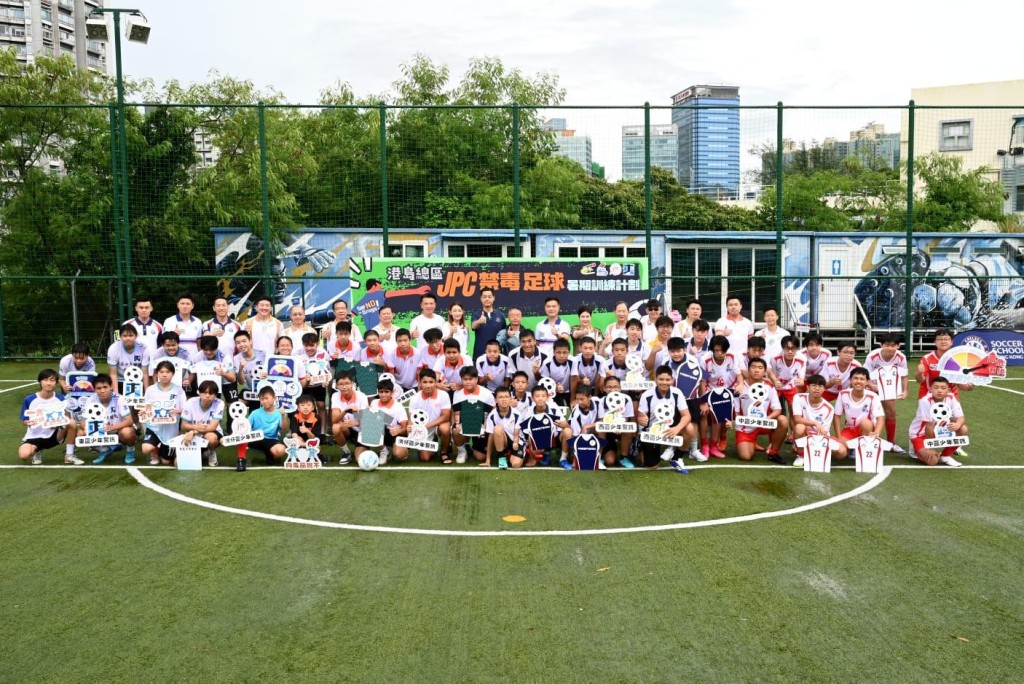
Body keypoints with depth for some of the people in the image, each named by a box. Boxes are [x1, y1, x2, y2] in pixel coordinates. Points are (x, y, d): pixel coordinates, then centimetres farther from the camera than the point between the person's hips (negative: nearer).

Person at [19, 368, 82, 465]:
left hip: (54, 435, 1)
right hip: (34, 436, -1)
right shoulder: (29, 400, -8)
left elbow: (67, 418, 1)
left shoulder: (61, 399, -4)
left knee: (72, 423, -29)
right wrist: (28, 423, -24)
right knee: (23, 455, -32)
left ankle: (69, 455, -13)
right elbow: (24, 421, 0)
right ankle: (37, 451, 10)